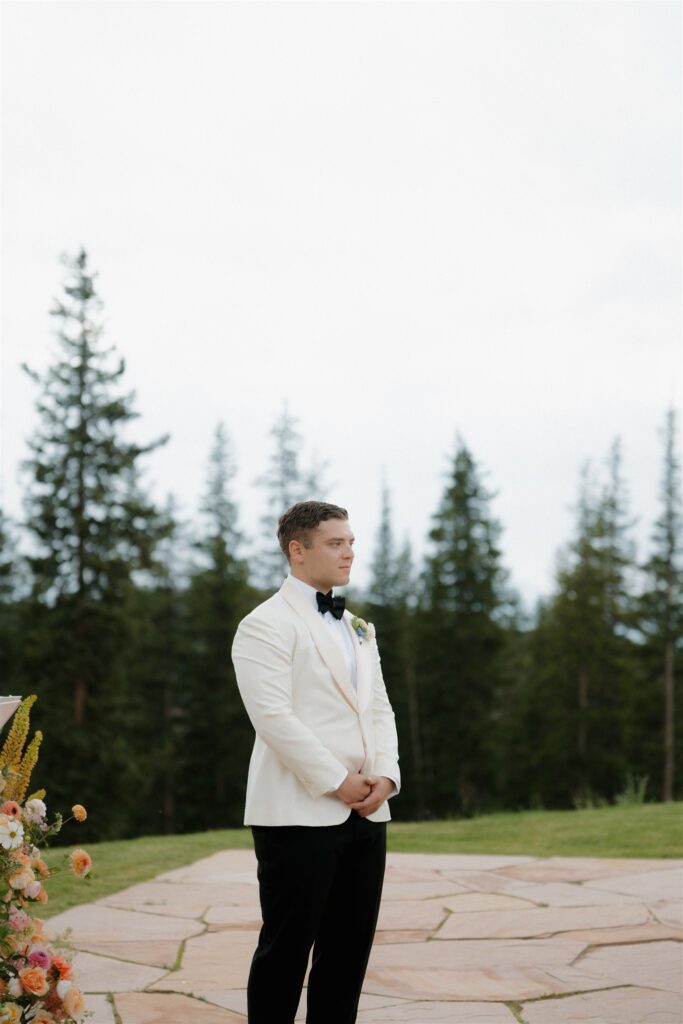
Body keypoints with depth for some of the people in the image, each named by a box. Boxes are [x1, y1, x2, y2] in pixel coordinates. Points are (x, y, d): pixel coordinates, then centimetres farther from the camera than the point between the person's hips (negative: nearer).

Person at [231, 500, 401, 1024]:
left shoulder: (358, 628, 19)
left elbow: (379, 710, 16)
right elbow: (274, 716, -16)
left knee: (349, 947, 9)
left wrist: (385, 774, -2)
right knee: (286, 948, -1)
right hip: (299, 813, -7)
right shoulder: (267, 625, -6)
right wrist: (337, 781, -15)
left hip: (365, 812, 8)